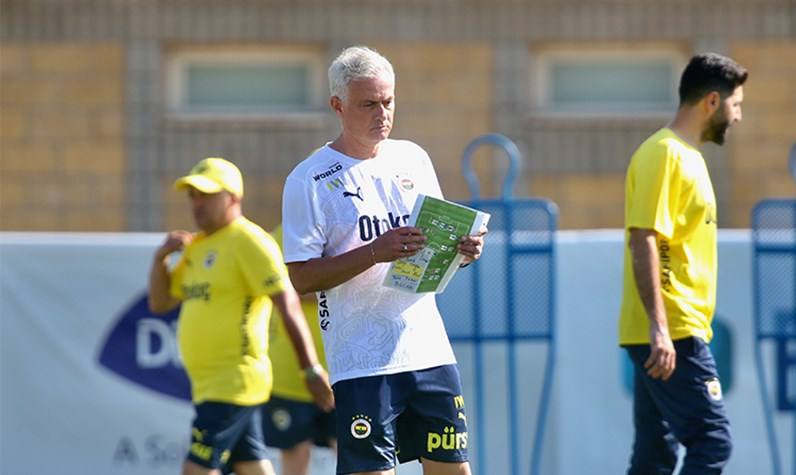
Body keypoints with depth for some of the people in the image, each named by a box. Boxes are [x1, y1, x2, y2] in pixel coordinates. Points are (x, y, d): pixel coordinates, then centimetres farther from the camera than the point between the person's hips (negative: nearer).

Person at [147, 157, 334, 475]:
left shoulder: (248, 241, -11)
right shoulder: (197, 246, 17)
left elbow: (288, 306, -16)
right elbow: (160, 303, 21)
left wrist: (312, 370, -19)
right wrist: (161, 257, 4)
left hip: (233, 383, -9)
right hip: (208, 384, 9)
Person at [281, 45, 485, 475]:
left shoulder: (413, 159, 12)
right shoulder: (310, 180, -4)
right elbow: (301, 277, -10)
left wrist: (462, 250, -3)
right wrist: (375, 252, -21)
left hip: (429, 349, 5)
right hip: (360, 359, -5)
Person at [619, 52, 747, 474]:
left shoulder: (686, 155, 20)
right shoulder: (663, 154, -11)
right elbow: (643, 242, -20)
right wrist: (658, 327, -26)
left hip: (674, 333, 10)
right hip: (670, 333, -10)